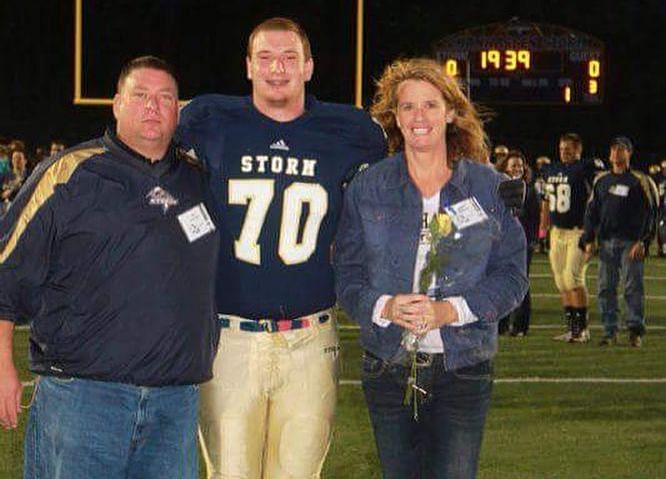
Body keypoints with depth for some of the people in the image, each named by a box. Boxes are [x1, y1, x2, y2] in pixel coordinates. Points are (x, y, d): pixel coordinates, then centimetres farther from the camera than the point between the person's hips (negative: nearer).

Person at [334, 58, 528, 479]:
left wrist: (449, 310, -15)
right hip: (389, 366, 2)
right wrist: (385, 307, -17)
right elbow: (347, 275, 4)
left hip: (463, 365, -1)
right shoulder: (367, 188, 6)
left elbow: (512, 276, -1)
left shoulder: (489, 187, 3)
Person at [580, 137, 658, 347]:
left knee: (632, 287, -7)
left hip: (630, 242, -5)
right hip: (606, 241, 5)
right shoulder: (601, 181, 14)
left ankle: (635, 331, 0)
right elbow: (592, 212, 16)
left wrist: (642, 242, -13)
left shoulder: (640, 181, -1)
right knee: (606, 288, 4)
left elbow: (649, 214, -5)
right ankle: (609, 331, 10)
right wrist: (588, 240, 8)